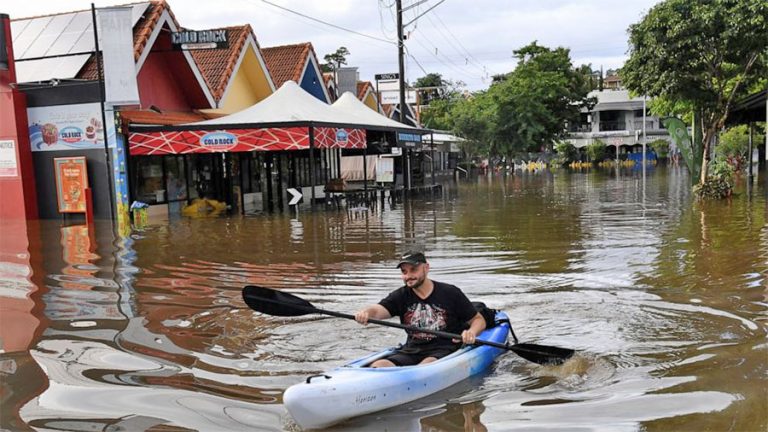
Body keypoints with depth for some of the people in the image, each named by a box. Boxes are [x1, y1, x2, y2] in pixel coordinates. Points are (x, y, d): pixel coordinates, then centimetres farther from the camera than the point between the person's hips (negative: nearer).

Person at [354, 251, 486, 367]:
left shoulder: (450, 293, 1)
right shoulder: (400, 296, 8)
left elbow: (479, 320, 8)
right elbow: (378, 310, -11)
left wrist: (471, 332, -16)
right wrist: (365, 312, -36)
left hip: (444, 350, -3)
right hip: (411, 351, 3)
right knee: (378, 366, -24)